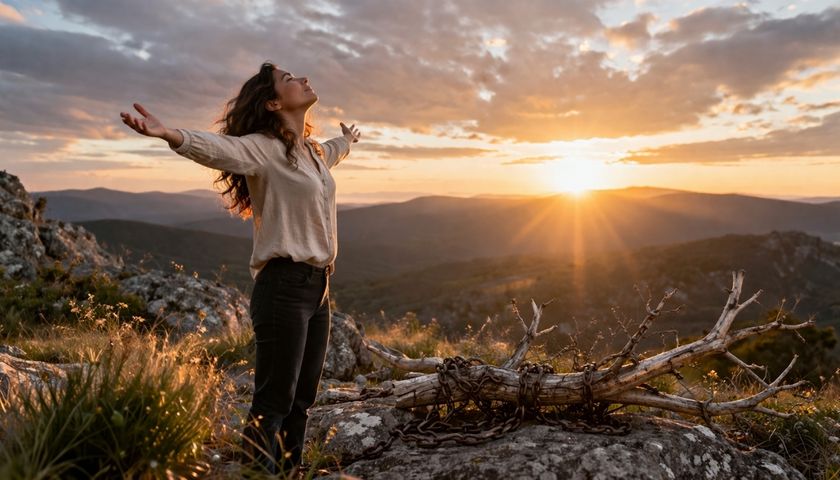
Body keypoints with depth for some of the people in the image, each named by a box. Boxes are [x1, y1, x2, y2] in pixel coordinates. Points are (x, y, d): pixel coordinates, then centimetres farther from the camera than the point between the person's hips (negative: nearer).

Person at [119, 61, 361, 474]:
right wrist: (170, 135, -49)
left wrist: (347, 139, 63)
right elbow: (219, 148, -29)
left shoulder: (313, 151, 17)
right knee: (273, 402, -5)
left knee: (301, 399, 13)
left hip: (318, 286, 8)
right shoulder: (264, 147, -8)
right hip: (285, 285, -8)